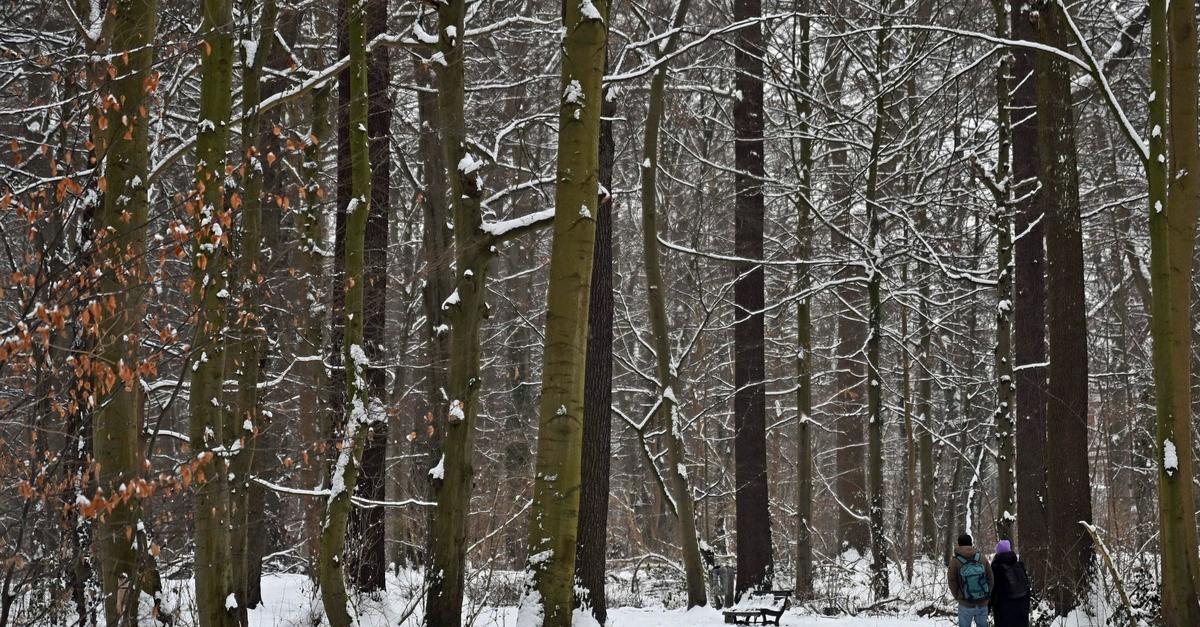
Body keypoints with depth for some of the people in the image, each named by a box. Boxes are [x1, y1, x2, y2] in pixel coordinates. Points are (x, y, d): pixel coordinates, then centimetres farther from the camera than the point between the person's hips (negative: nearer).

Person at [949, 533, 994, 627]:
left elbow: (952, 583, -4)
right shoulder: (982, 558, -4)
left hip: (965, 605, -2)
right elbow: (991, 579, 1)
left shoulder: (955, 561, -10)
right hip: (983, 603, 2)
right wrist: (987, 596, 13)